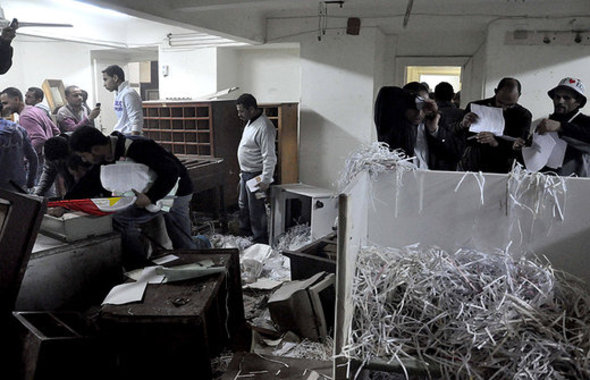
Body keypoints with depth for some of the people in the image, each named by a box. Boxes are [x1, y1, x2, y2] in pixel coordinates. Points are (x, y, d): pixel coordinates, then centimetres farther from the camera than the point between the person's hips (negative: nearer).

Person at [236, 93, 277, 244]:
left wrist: (265, 180, -26)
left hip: (256, 175, -10)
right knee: (243, 205, 23)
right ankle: (245, 233, 42)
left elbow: (269, 157, -26)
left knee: (256, 210, 1)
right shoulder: (250, 122, 7)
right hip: (245, 173, 10)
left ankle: (260, 241, 16)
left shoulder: (264, 127, -25)